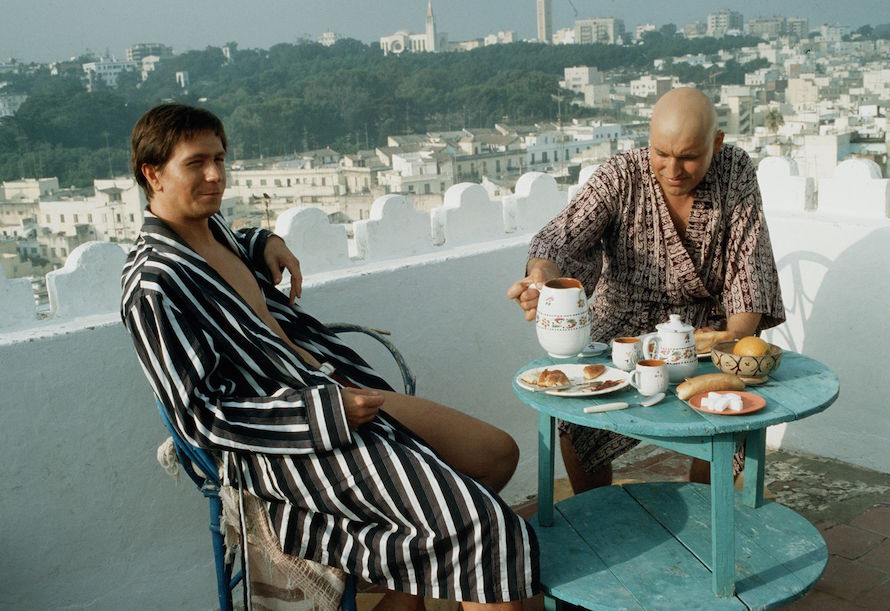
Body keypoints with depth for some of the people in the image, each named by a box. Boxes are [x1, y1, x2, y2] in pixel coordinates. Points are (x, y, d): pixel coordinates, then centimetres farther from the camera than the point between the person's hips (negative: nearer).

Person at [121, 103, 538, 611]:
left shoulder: (211, 225, 11)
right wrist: (326, 411, -21)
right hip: (293, 444, -10)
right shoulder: (152, 288, -15)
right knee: (488, 532, -18)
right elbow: (200, 416, -18)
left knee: (499, 453, 10)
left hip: (343, 388, 10)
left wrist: (265, 243, 17)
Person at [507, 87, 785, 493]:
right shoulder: (620, 176, -12)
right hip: (624, 327, -1)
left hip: (705, 328, 1)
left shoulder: (736, 172, -6)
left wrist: (737, 341, -21)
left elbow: (748, 263, -8)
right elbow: (561, 238, -24)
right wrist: (541, 277, -47)